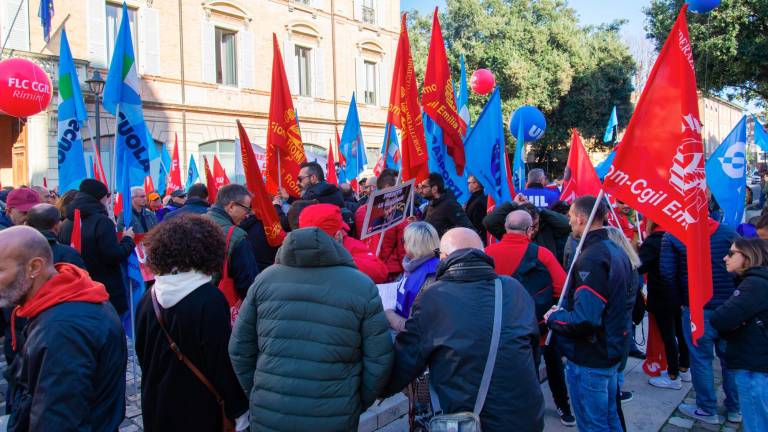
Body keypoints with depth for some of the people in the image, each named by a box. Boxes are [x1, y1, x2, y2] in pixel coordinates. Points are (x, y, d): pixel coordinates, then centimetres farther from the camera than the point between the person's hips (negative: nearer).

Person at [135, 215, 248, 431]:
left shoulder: (149, 298, -4)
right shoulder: (210, 300, -22)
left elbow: (141, 352, 8)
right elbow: (223, 360, -20)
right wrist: (238, 410, -10)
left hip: (156, 407, 5)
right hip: (198, 410, -5)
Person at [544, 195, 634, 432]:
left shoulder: (591, 259, -25)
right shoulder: (617, 252, 5)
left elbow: (584, 320, -33)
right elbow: (627, 301, 16)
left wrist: (553, 317, -14)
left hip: (590, 359, -9)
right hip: (613, 350, 9)